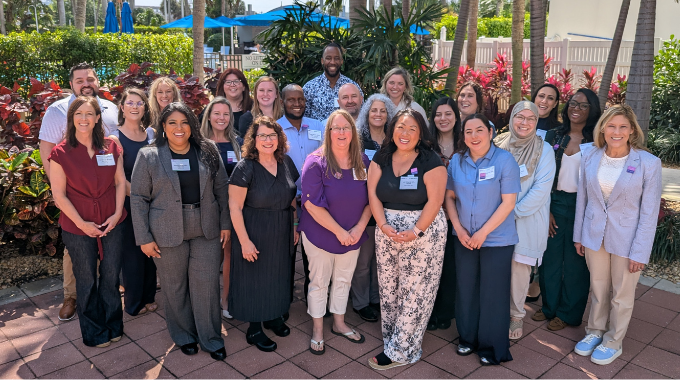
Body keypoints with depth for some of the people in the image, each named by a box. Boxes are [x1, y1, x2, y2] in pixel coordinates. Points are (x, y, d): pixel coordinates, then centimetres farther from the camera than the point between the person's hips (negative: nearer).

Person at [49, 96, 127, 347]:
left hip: (112, 223, 2)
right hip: (78, 227, -2)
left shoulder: (111, 148, 1)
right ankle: (94, 332, 30)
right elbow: (59, 195, -7)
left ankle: (113, 325, 33)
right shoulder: (61, 153, -7)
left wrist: (117, 214, -6)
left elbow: (120, 182, 5)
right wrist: (82, 223, -12)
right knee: (87, 280, 12)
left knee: (111, 276, 12)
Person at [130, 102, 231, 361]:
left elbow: (222, 189, 6)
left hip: (207, 232, 1)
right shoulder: (148, 156, -2)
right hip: (168, 234, -1)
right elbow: (138, 198, -2)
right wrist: (144, 237, -6)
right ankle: (183, 336, 32)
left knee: (207, 284, 5)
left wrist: (226, 223, 1)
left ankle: (211, 339, 22)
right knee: (175, 287, 11)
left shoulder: (208, 151, 3)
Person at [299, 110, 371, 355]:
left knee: (344, 280, 18)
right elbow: (312, 204, -20)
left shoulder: (363, 162, -2)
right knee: (319, 282, 10)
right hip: (320, 234, -4)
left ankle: (339, 324, 39)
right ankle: (317, 330, 29)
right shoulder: (316, 163, -16)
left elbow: (371, 199, 2)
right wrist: (339, 232, -19)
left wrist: (359, 228, -12)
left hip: (353, 236, 4)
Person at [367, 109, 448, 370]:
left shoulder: (430, 161, -8)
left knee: (415, 292, 1)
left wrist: (416, 231, -21)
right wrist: (383, 225, -13)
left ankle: (401, 350, 13)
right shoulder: (381, 159, 5)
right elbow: (373, 194, 1)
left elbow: (434, 200, -13)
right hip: (387, 233, 5)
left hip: (424, 230, -4)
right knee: (388, 289, 10)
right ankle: (392, 340, 26)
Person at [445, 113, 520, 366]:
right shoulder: (457, 160, 1)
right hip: (464, 238, 4)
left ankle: (493, 347, 23)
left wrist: (483, 232, -15)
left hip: (497, 239, -4)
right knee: (465, 289, 13)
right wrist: (458, 228, -7)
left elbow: (508, 202, -13)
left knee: (493, 294, 5)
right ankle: (468, 338, 33)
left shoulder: (505, 160, -11)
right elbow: (449, 196, 5)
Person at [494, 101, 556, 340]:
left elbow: (541, 189, -10)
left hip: (527, 220, -2)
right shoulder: (498, 145, 3)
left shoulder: (544, 150, -4)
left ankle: (517, 315, 21)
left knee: (519, 267, 3)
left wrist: (514, 212, -14)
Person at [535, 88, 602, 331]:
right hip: (554, 203, 3)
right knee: (550, 257, 11)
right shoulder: (554, 136, 3)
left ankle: (568, 313, 24)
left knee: (575, 261, 8)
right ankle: (549, 306, 29)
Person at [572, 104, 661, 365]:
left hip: (626, 239, -2)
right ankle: (595, 331, 39)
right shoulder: (590, 158, -4)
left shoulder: (648, 163, -14)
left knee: (621, 294, 13)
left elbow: (649, 212, -12)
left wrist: (640, 252, -12)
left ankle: (613, 342, 33)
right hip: (594, 235, 3)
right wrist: (578, 235, 7)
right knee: (598, 288, 18)